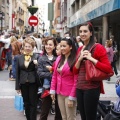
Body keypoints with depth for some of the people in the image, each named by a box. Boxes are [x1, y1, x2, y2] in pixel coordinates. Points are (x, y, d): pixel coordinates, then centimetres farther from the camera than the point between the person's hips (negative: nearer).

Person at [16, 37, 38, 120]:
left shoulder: (36, 57, -4)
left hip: (33, 83, -3)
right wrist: (17, 86, 4)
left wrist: (36, 64, -24)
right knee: (26, 103, 12)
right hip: (23, 84, 3)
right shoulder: (19, 58, 4)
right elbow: (17, 73, 6)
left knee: (33, 103, 3)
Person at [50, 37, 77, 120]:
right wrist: (52, 90, 8)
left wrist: (72, 97, -17)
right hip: (60, 93, 6)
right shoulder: (59, 59, 7)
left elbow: (76, 81, -16)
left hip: (70, 94, -6)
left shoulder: (75, 60, -15)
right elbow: (54, 76, 12)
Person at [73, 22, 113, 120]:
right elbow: (75, 71, 11)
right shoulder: (80, 49, 12)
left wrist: (91, 59, -20)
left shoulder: (98, 47, -9)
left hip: (92, 88, -7)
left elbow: (108, 69, -16)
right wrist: (80, 59, -6)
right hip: (79, 88, 7)